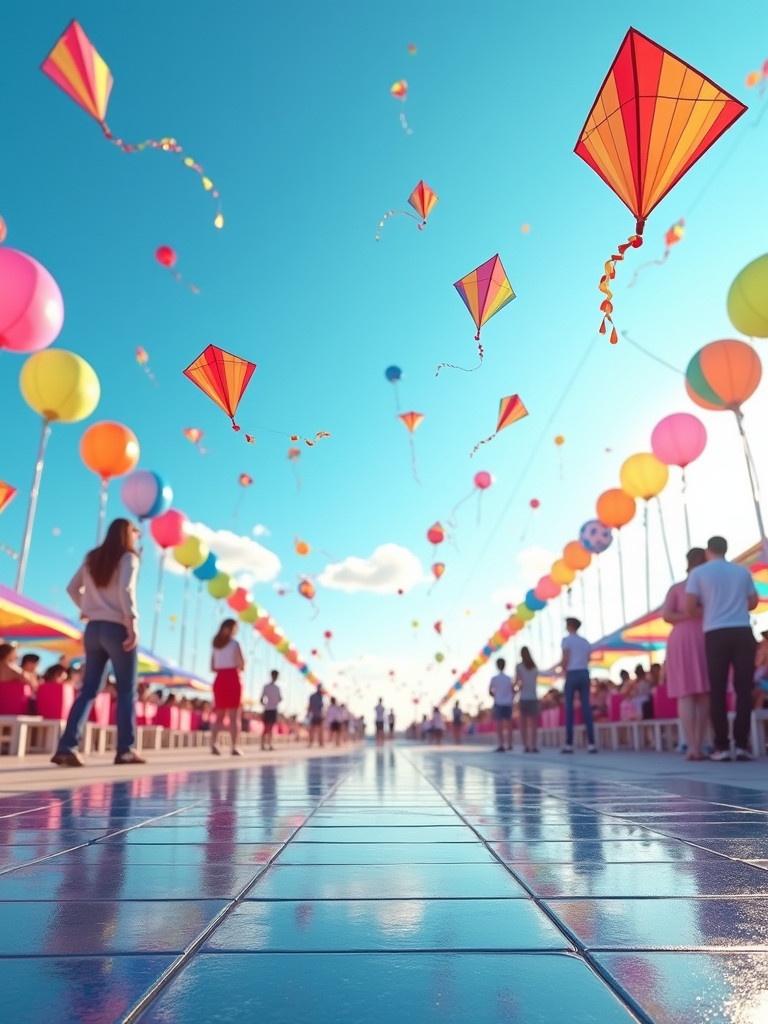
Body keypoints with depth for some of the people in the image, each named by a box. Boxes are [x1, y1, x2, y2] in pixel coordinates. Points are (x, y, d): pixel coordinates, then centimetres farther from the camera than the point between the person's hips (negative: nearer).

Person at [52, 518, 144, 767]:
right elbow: (125, 590, -18)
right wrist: (132, 625, -20)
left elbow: (72, 588, 19)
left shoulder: (92, 558, 15)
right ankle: (125, 750, 1)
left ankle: (67, 747, -1)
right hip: (117, 628, -6)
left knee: (88, 689, 8)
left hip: (93, 628, 6)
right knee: (127, 690, 1)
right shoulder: (128, 557, -4)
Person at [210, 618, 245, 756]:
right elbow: (242, 665, -9)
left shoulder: (215, 645, 11)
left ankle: (213, 744, -7)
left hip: (219, 680, 5)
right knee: (235, 716, -1)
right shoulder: (234, 644, -5)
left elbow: (213, 667, 10)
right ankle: (234, 747, -4)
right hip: (233, 679, -5)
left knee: (219, 715, 10)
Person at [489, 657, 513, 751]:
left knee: (499, 725, -3)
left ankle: (501, 745, -10)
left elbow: (490, 691, 0)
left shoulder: (494, 678, -5)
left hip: (498, 704, -3)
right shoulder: (509, 678, 1)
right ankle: (509, 744, 20)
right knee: (509, 724, 14)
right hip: (508, 703, 3)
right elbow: (512, 691, 1)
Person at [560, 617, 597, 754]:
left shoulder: (567, 639, -1)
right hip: (584, 674, 5)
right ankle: (591, 744, -3)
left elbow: (565, 659, -9)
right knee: (586, 707, 3)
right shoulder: (585, 641, 17)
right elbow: (588, 660, 12)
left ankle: (569, 744, -3)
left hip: (572, 674, -5)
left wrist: (564, 671, 3)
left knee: (569, 708, -1)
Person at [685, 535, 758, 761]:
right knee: (743, 688, 4)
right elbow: (753, 602, 17)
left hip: (715, 634, -2)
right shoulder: (742, 571, 11)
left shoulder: (698, 572, 3)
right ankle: (742, 744, 1)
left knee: (717, 690, 2)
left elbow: (689, 608, -4)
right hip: (743, 632, 2)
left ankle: (722, 746, 0)